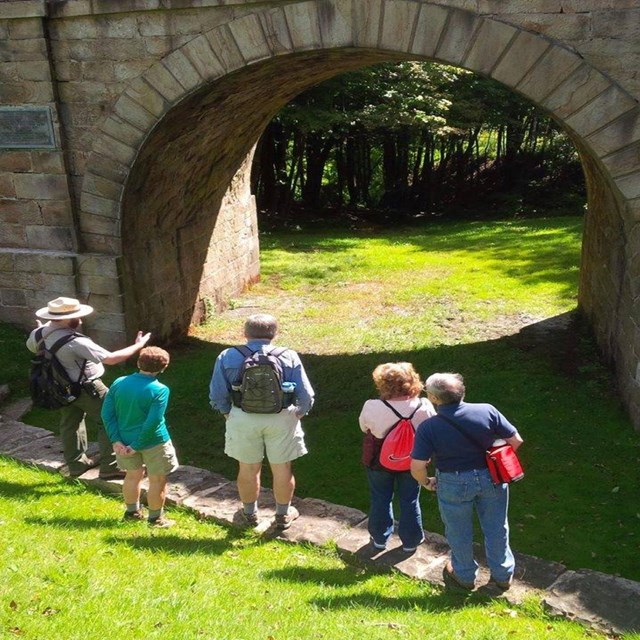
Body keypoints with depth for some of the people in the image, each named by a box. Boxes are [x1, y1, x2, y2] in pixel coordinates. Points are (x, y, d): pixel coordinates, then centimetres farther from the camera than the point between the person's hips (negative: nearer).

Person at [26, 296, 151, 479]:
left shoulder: (40, 333, -11)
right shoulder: (76, 342, -34)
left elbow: (31, 346, 15)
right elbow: (111, 358, -34)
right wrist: (138, 346, -24)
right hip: (86, 389, -8)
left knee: (70, 424, 23)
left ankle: (76, 464, 38)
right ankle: (110, 468, 11)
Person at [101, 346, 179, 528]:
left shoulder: (119, 383, -4)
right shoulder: (160, 390, -17)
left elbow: (107, 413, -5)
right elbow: (153, 422, -22)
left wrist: (116, 440, -5)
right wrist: (137, 445, -14)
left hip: (126, 440, 5)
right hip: (153, 442, -5)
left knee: (133, 475, 24)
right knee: (158, 480, 11)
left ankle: (132, 512, 37)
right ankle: (156, 518, 21)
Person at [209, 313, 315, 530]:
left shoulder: (227, 357, -7)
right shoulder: (288, 357, -9)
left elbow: (217, 395, -4)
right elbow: (306, 396, -8)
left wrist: (228, 414, 13)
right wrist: (298, 413, 10)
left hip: (243, 420, 1)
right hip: (281, 420, 0)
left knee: (248, 469, 18)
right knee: (282, 469, 16)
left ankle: (249, 513, 37)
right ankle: (283, 515, 33)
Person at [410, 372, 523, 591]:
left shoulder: (428, 427, -21)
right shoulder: (487, 411, -16)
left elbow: (417, 467, -20)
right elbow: (515, 441, -9)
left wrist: (426, 482, 1)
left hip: (454, 484, -2)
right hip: (491, 479, 2)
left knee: (459, 533, 22)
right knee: (496, 528, 23)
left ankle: (465, 577, 42)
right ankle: (503, 574, 42)